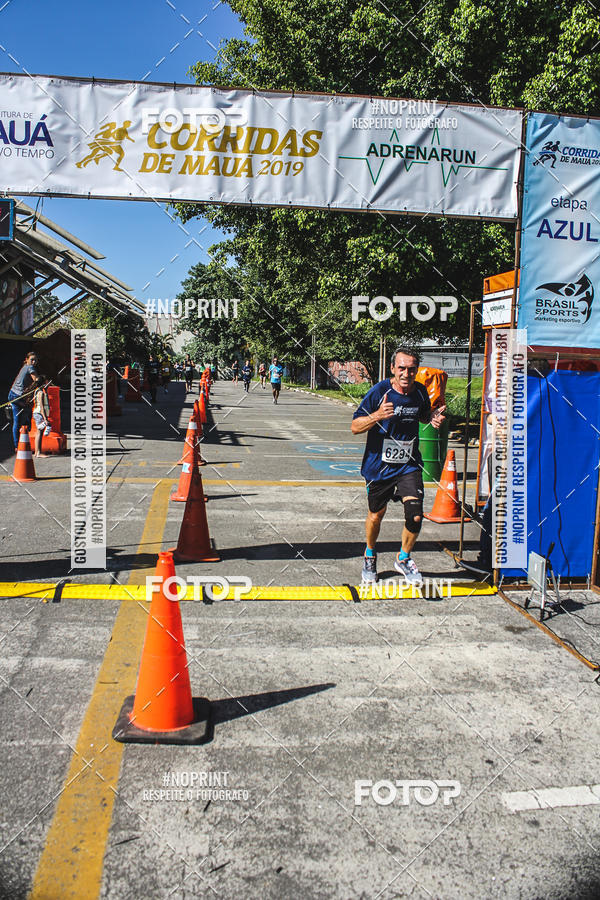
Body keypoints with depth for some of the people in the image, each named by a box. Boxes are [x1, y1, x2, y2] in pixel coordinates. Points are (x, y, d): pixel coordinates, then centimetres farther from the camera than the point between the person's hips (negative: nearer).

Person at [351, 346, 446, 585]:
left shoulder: (420, 392, -2)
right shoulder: (379, 392, -15)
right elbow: (355, 427, -14)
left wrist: (433, 417, -4)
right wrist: (377, 415, -32)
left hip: (409, 464, 2)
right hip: (379, 465, -2)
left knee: (415, 516, -10)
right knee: (376, 515, 13)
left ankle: (403, 559, 18)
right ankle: (370, 556, 43)